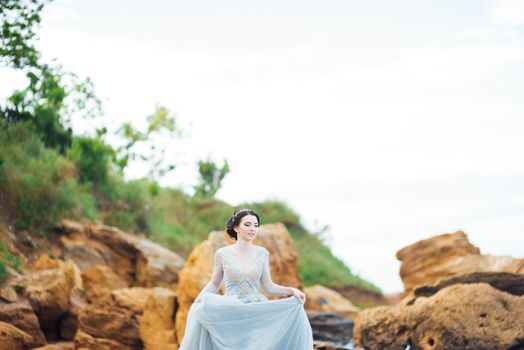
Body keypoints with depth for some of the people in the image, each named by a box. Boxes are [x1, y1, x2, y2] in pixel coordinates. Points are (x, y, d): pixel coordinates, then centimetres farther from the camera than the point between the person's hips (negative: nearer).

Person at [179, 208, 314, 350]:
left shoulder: (262, 253, 4)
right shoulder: (222, 253, -2)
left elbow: (268, 286, 7)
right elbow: (214, 284, 8)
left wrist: (291, 291, -8)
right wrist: (200, 296, -13)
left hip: (257, 312, 2)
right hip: (230, 313, -2)